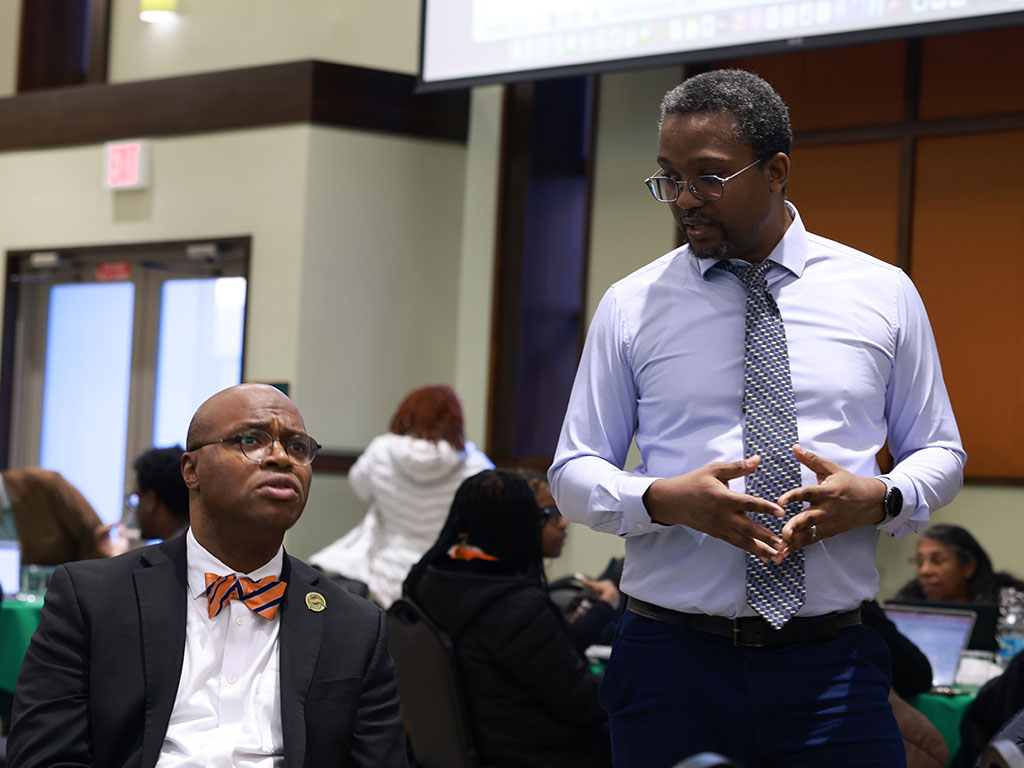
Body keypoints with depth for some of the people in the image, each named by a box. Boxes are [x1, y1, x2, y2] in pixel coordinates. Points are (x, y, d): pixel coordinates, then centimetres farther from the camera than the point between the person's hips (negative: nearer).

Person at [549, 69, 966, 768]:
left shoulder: (883, 293, 6)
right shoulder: (631, 306, 4)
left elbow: (941, 454, 13)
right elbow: (573, 473, 6)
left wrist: (878, 497, -10)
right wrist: (663, 499, -15)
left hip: (832, 663, 0)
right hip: (671, 658, 0)